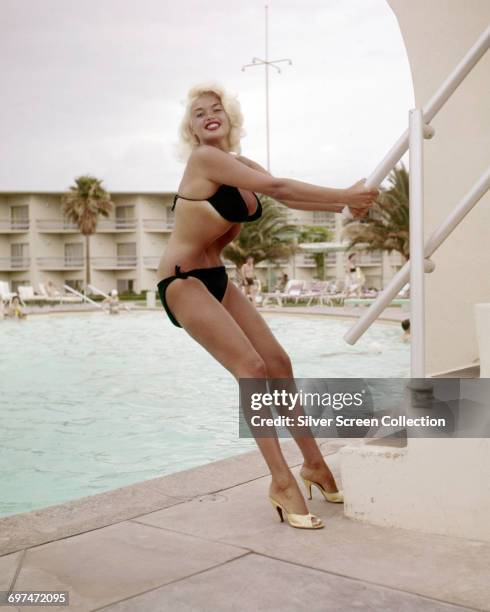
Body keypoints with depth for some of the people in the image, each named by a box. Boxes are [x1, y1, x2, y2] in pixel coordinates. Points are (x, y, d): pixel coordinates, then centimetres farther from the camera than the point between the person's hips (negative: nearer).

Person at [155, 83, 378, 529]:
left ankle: (314, 464, 17)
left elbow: (287, 198, 5)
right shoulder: (205, 158, -17)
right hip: (183, 280, -9)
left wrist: (347, 205, -6)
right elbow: (277, 187, -21)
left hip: (216, 277, 9)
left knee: (278, 362, 4)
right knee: (251, 368, -18)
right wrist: (343, 195, -17)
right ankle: (282, 484, -12)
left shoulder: (240, 164, 10)